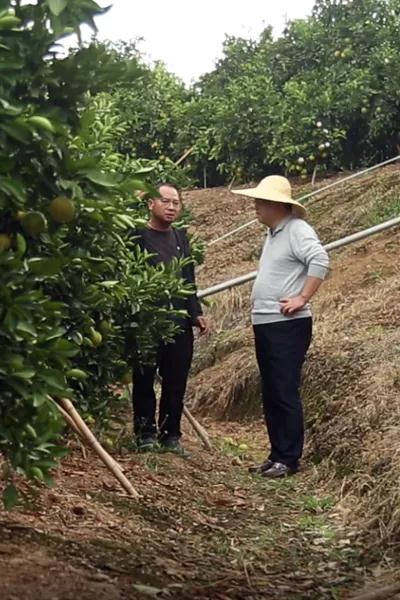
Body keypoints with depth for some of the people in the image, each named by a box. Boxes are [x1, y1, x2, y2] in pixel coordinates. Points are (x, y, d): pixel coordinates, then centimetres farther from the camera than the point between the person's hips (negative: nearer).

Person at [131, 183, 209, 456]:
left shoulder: (181, 237, 15)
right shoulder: (137, 236, -6)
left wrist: (197, 313, 13)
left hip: (180, 323, 6)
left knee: (176, 382, 8)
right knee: (144, 381, 4)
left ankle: (171, 435, 18)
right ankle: (146, 433, 16)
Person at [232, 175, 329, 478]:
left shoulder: (297, 230, -12)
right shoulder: (273, 233, 18)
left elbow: (320, 261, -26)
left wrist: (303, 299, -23)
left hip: (287, 326, -10)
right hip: (265, 325, 10)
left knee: (285, 395, -5)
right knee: (270, 395, 13)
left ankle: (289, 460, 2)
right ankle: (276, 455, 21)